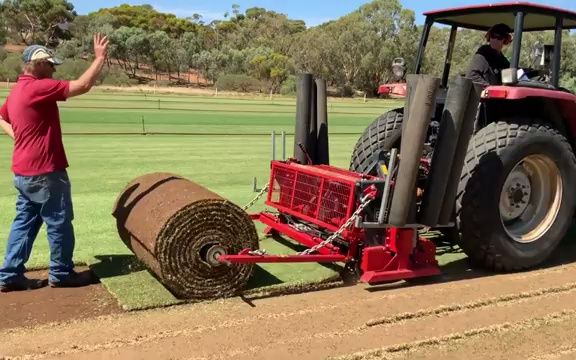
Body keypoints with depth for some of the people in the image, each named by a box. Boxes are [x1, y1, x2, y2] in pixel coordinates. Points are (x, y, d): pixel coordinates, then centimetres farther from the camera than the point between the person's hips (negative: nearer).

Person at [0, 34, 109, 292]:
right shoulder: (39, 88, -17)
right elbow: (83, 86, -21)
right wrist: (100, 57, -12)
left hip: (23, 172, 10)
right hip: (44, 172, -10)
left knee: (25, 222, 13)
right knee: (59, 222, 3)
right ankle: (61, 274, 14)